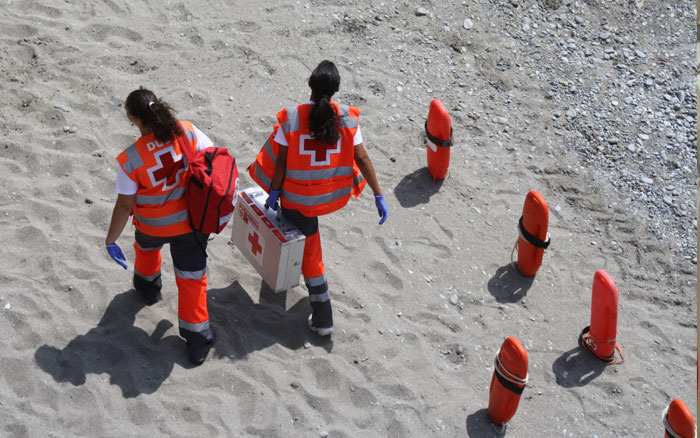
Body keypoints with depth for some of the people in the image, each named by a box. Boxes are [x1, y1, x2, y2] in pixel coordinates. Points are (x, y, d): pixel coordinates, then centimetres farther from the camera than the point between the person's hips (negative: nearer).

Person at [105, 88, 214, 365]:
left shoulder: (131, 159, -23)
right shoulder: (189, 133, -19)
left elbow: (124, 205, -17)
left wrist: (110, 240, -4)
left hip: (154, 225, -1)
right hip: (192, 221, 1)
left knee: (146, 247, 36)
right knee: (192, 278, 13)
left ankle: (148, 287, 63)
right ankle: (197, 342, 16)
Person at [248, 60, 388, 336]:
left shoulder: (291, 118, -16)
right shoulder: (348, 118, -12)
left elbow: (280, 160, -11)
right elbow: (362, 159, -11)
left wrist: (274, 193, 1)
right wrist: (378, 196, -5)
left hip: (298, 197, -3)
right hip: (334, 196, 3)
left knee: (310, 252, 10)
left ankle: (323, 319, 15)